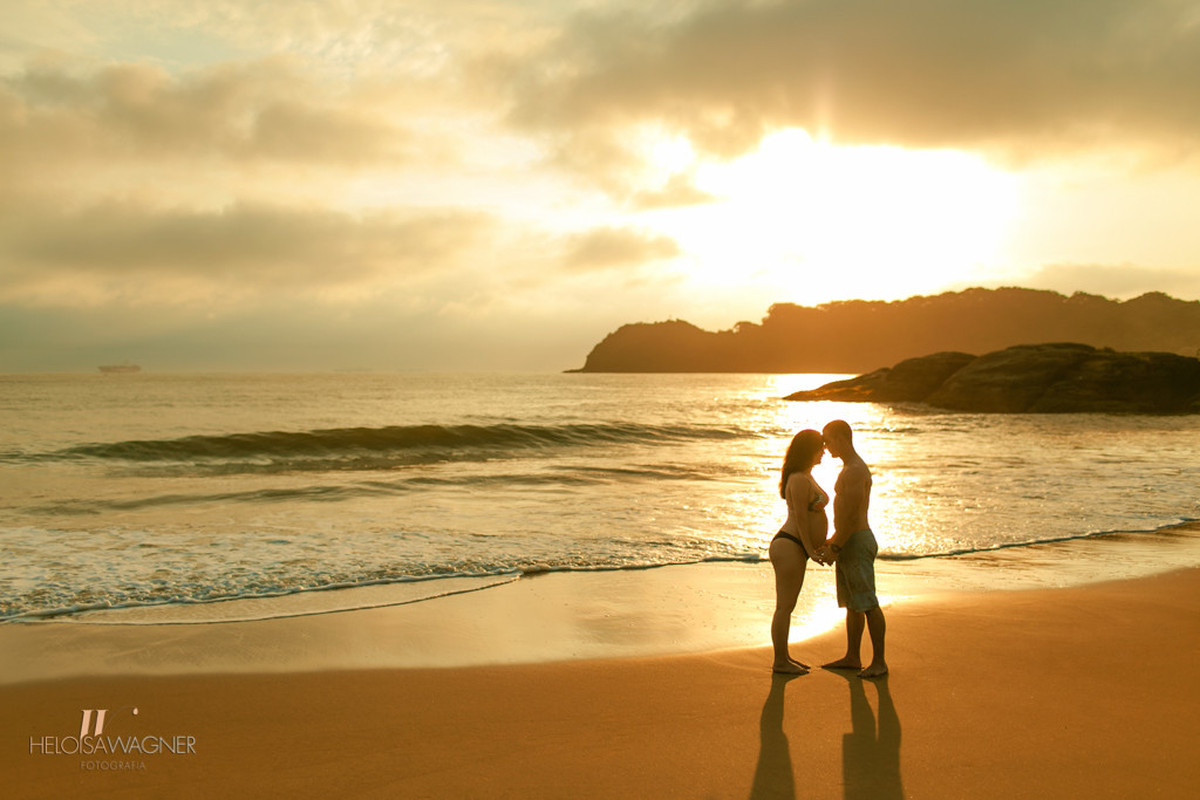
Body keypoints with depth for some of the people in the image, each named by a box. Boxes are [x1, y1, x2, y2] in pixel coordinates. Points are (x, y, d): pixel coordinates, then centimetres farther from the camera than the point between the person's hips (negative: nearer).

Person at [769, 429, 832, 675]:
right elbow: (800, 518, -19)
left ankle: (784, 657, 24)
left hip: (796, 547, 11)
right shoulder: (800, 480, -17)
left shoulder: (805, 476, 15)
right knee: (784, 607, -3)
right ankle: (780, 662, 4)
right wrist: (811, 550, -16)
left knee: (787, 605, 16)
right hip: (789, 547, -11)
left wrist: (818, 542, 19)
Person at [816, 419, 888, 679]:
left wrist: (835, 547, -18)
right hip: (849, 543, 11)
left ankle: (879, 662, -2)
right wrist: (833, 540, 21)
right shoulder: (849, 468, 16)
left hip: (858, 542, -11)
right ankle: (852, 657, 22)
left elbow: (851, 515, -22)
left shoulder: (856, 470, -17)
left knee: (868, 604, -6)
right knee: (851, 604, 15)